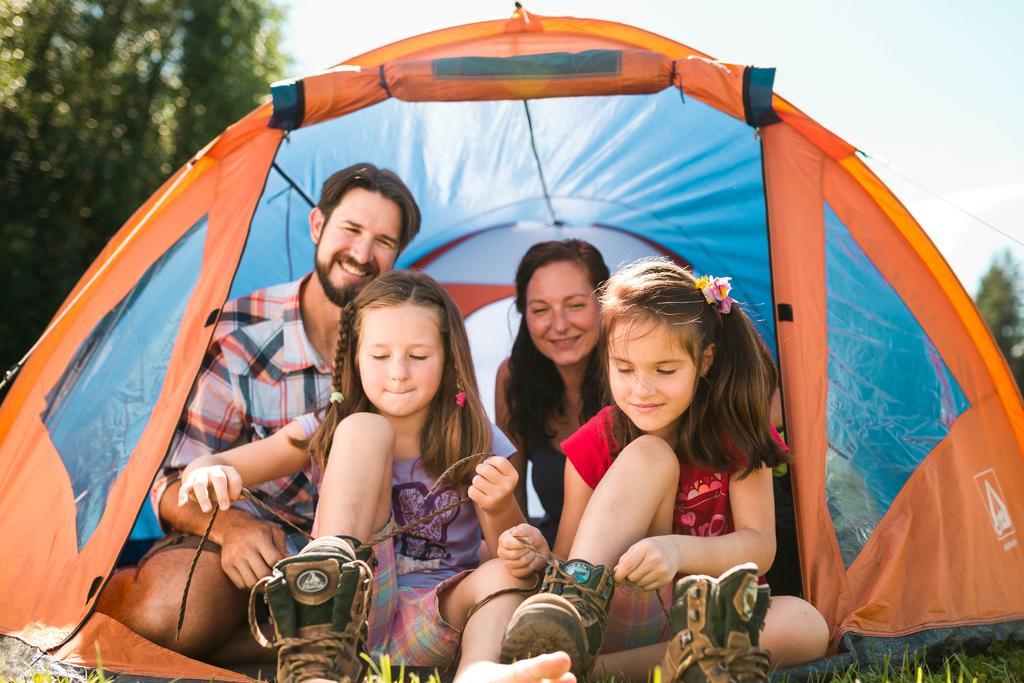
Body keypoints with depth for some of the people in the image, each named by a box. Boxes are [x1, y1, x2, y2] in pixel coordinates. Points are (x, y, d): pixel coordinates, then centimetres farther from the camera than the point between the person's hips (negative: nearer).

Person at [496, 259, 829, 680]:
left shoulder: (736, 433, -3)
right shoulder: (594, 445, -3)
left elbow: (759, 547, -14)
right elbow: (568, 555, -2)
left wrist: (678, 550, -34)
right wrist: (538, 558, -27)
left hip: (705, 623, 2)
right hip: (618, 617, -2)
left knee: (807, 626, -33)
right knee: (648, 454, -20)